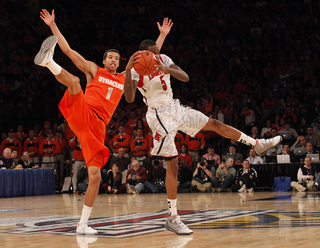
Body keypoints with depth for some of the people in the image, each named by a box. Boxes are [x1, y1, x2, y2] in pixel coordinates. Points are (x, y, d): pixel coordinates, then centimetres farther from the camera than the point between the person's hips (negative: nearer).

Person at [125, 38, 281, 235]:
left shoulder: (163, 60, 0)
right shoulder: (136, 70, -15)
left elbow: (185, 77, -8)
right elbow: (130, 98, -30)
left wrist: (168, 70, -28)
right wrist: (128, 70, -43)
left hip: (174, 108, 6)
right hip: (160, 116, -6)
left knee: (214, 124, 12)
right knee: (173, 164, -9)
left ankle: (258, 145, 28)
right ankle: (173, 218, -4)